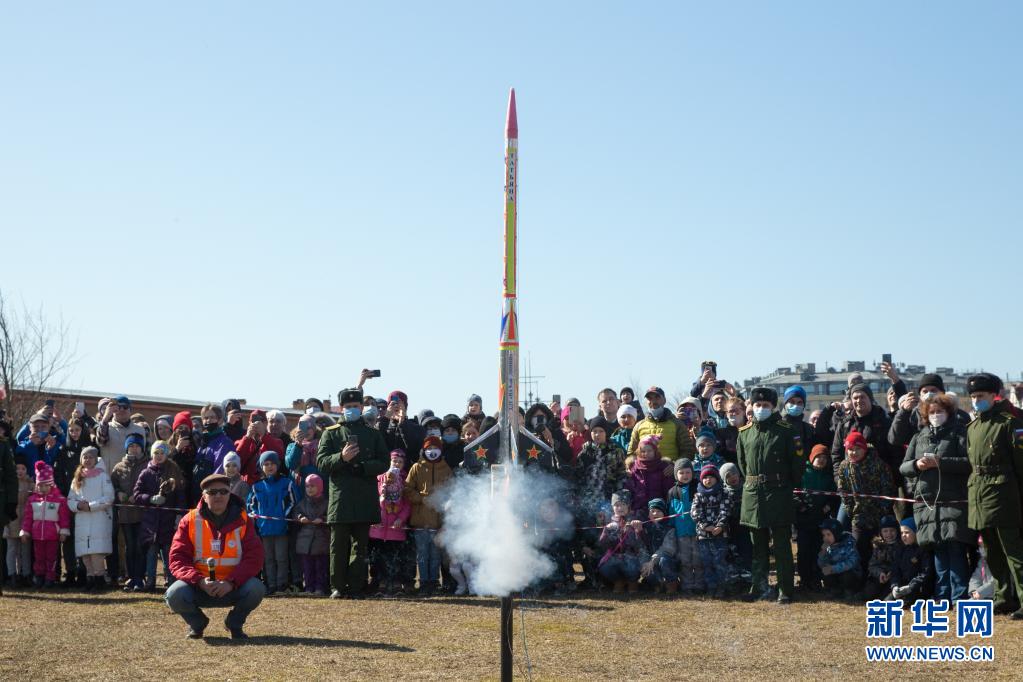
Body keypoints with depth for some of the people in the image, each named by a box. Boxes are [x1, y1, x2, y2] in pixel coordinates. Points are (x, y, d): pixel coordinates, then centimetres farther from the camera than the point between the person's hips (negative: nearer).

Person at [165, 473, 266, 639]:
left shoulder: (242, 520, -2)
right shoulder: (190, 521, -3)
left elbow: (254, 557, -9)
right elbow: (177, 559, -8)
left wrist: (231, 582, -25)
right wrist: (200, 581, -26)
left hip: (233, 587, 0)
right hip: (199, 587, 0)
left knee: (256, 589, -29)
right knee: (175, 595, -30)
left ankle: (235, 623, 4)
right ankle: (197, 623, 6)